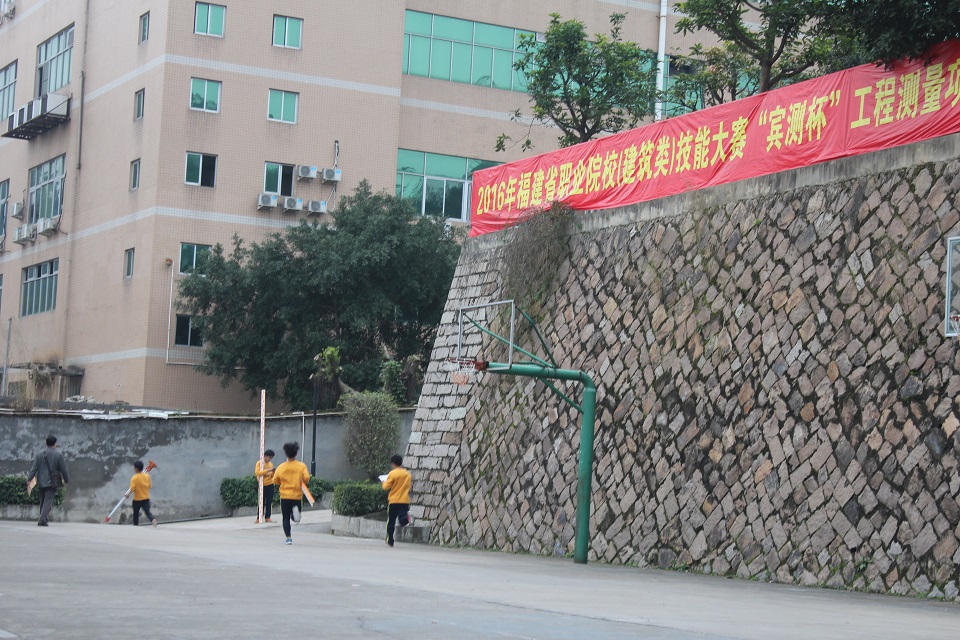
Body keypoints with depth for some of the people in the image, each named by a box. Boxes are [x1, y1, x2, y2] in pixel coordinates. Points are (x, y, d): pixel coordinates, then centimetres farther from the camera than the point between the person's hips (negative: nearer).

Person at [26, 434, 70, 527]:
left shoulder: (40, 454, 3)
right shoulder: (58, 455, -7)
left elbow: (34, 468, -2)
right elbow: (63, 470, -5)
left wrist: (29, 479, -2)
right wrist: (66, 480, 7)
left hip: (42, 482, 4)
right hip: (52, 482, -4)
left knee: (43, 501, 16)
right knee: (48, 501, -6)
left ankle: (44, 519, 23)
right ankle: (42, 520, -17)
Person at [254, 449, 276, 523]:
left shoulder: (271, 464, 12)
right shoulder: (259, 463, -3)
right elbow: (257, 473, -17)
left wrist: (273, 472, -6)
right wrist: (267, 470, -23)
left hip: (270, 484, 5)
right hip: (263, 485, -5)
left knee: (269, 502, 2)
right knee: (262, 502, -4)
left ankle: (267, 517, 5)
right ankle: (259, 518, 2)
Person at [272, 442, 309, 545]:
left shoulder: (281, 467, -1)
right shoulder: (301, 466, -4)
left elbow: (275, 481, 3)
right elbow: (306, 478, -14)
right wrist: (301, 482, 8)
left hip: (285, 496, 0)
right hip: (297, 496, 0)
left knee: (286, 518, 6)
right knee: (295, 518, 14)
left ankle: (288, 538, -4)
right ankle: (296, 510, -21)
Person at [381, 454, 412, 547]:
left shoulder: (392, 473, -9)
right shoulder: (407, 474, 7)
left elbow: (386, 487, -10)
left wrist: (384, 482, 10)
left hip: (394, 501, -3)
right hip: (405, 501, 3)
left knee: (391, 522, 9)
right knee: (403, 519, -1)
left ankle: (390, 540, 14)